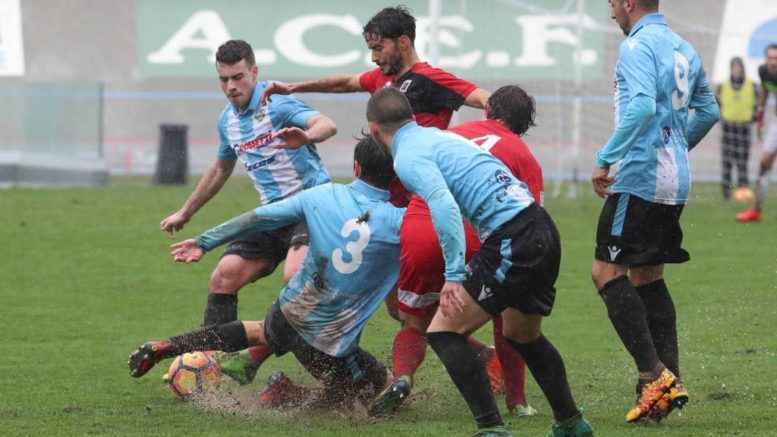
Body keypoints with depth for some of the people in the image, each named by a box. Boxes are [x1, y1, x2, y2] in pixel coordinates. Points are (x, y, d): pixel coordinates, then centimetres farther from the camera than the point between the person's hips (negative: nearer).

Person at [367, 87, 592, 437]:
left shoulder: (409, 156, -6)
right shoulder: (438, 135, 22)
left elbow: (445, 207, -22)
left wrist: (454, 274, -23)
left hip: (511, 243, -9)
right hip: (544, 232, 9)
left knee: (443, 332, -4)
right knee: (522, 335, 29)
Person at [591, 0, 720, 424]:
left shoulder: (638, 45, -12)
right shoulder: (682, 48, 16)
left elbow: (642, 107, -26)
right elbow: (709, 110, 24)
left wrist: (605, 159, -22)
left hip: (640, 177, -9)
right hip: (675, 182, 9)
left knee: (606, 271, -6)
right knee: (647, 277, 15)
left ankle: (653, 374, -15)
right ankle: (669, 380, 8)